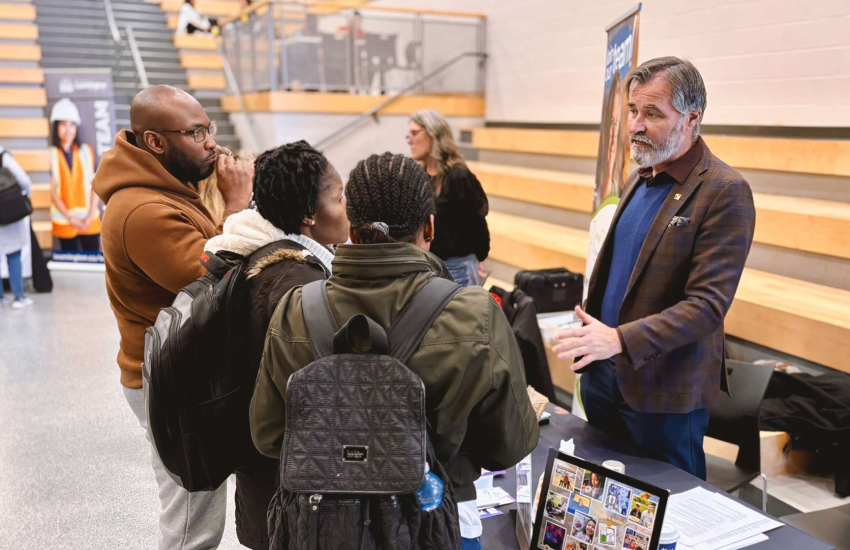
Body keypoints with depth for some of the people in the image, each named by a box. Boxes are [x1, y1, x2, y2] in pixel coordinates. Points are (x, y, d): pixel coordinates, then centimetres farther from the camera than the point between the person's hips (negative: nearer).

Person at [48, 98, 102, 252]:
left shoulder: (86, 151, 3)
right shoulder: (51, 155, -3)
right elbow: (52, 191, -5)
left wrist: (91, 216, -8)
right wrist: (70, 217, -12)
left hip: (90, 221, 1)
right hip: (64, 222, -1)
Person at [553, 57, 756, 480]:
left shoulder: (725, 193, -17)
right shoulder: (639, 179, 8)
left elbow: (708, 304, -22)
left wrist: (620, 340, -30)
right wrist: (590, 340, 12)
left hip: (664, 387, -7)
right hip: (602, 369, 7)